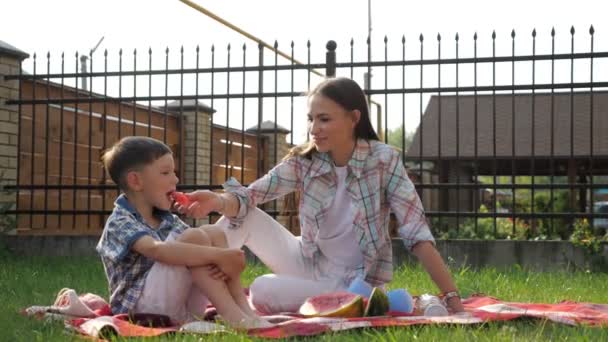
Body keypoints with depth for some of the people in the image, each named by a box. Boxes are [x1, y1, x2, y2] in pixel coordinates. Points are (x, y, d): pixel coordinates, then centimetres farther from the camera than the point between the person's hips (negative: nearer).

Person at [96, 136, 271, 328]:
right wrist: (217, 256, -36)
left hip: (181, 311, 8)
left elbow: (197, 252, 4)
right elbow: (156, 249, -30)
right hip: (140, 309, -8)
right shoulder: (119, 223, -10)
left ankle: (245, 312, -20)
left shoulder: (168, 220, 16)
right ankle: (236, 318, -30)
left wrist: (220, 262, -21)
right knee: (194, 238, -22)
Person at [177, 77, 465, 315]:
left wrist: (451, 296, -28)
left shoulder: (384, 160, -18)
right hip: (309, 262, 5)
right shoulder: (302, 162, -7)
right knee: (244, 218, -15)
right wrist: (217, 202, -42)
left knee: (263, 291, -26)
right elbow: (248, 197, -18)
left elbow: (418, 234, -21)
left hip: (353, 280, -4)